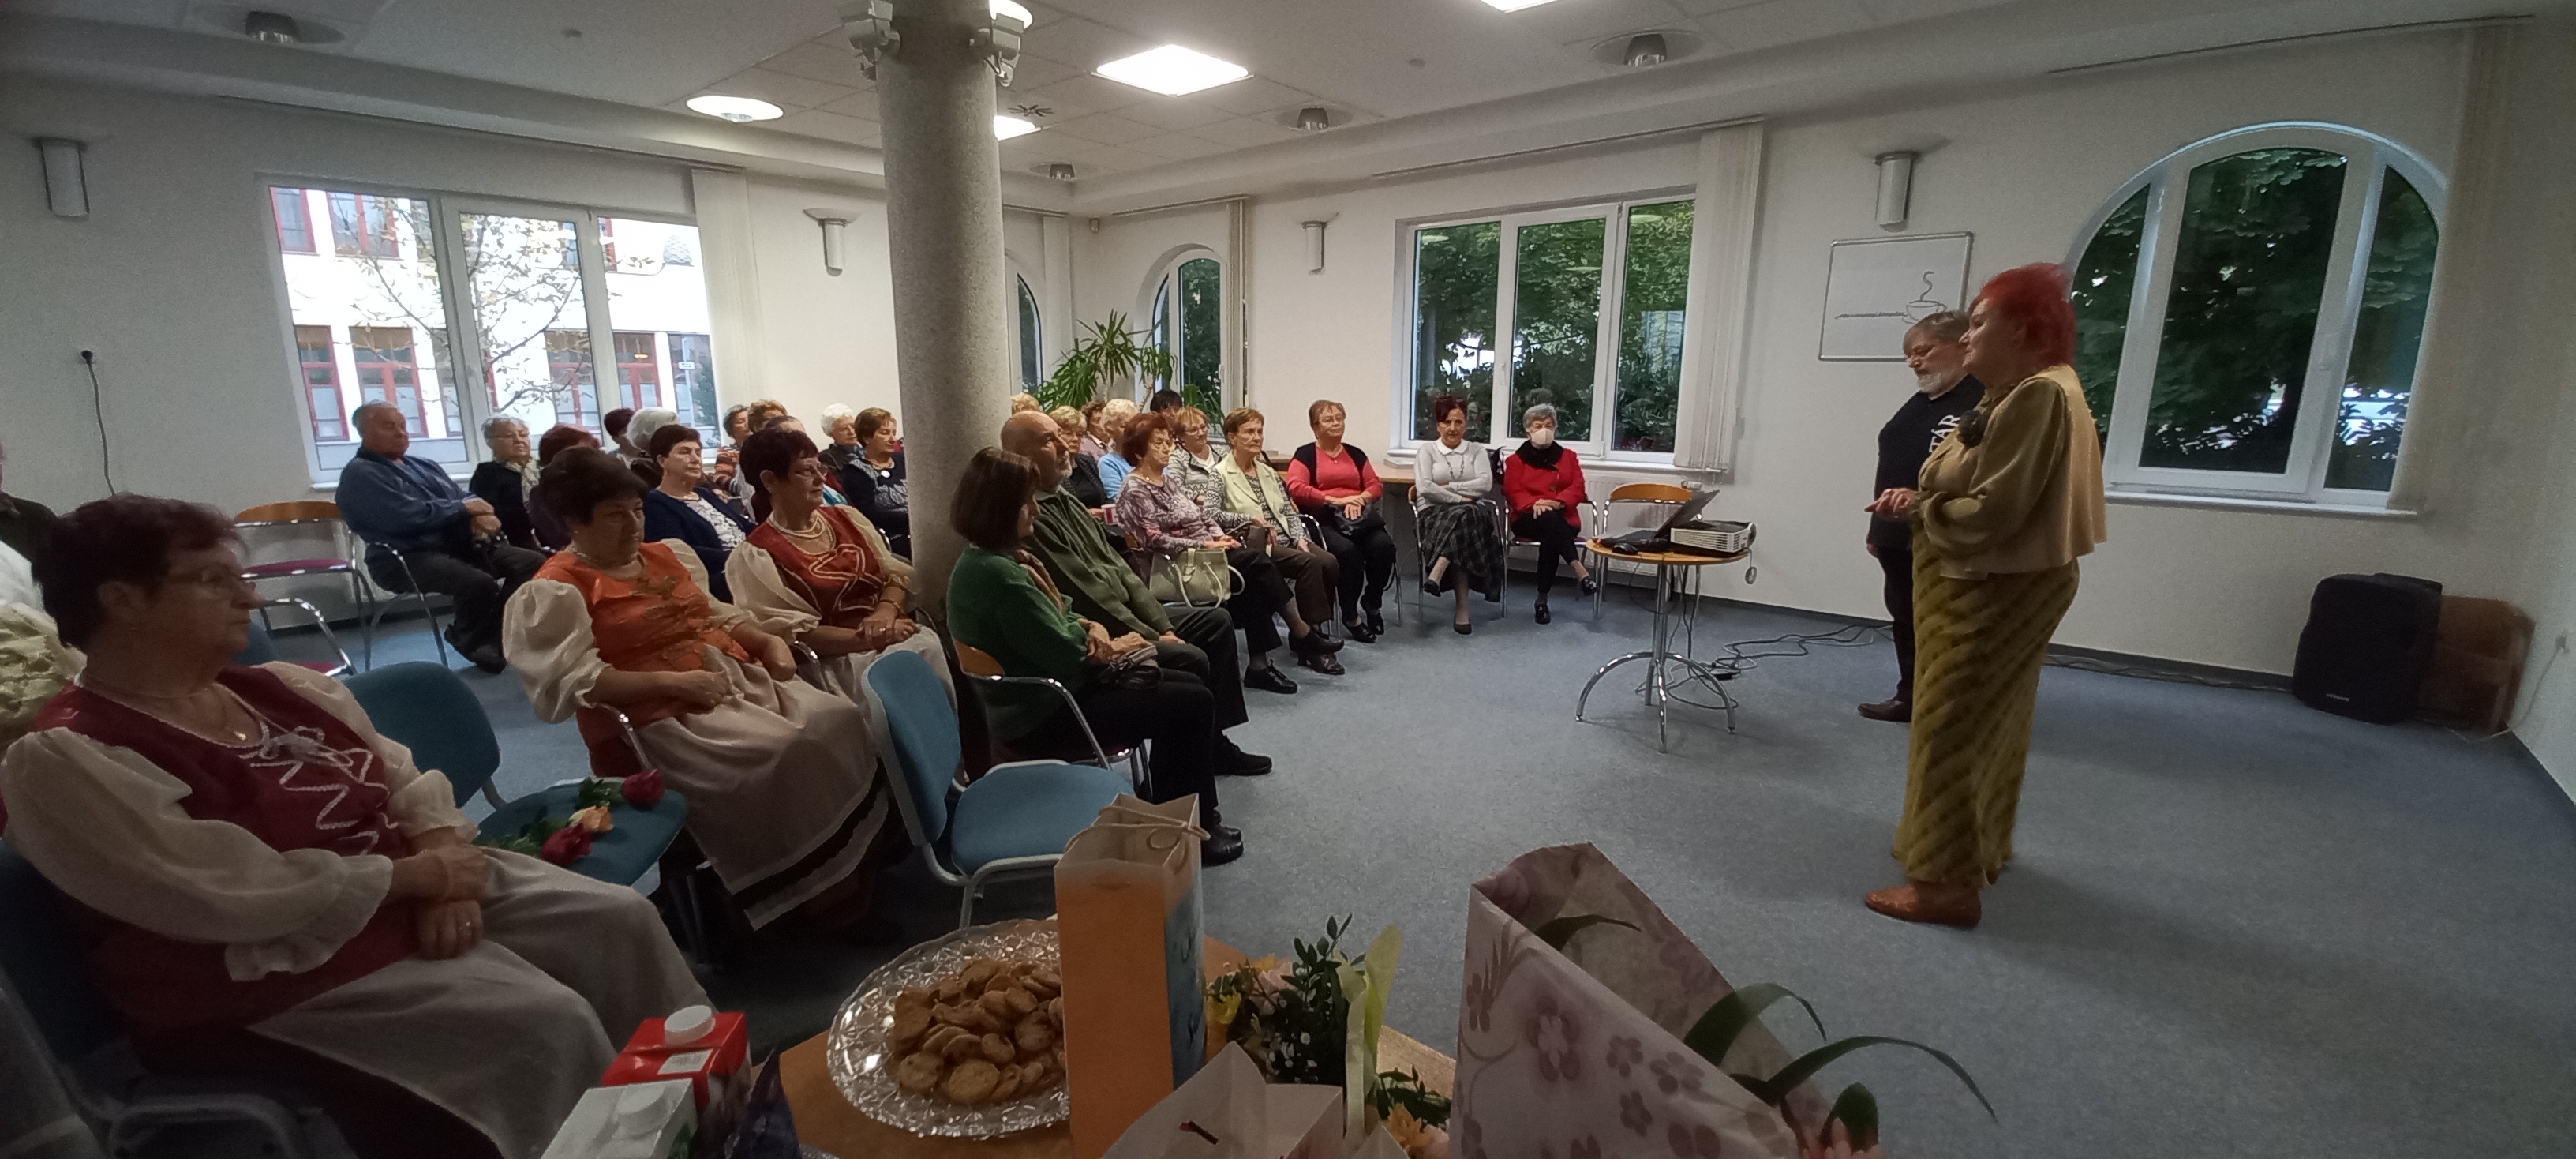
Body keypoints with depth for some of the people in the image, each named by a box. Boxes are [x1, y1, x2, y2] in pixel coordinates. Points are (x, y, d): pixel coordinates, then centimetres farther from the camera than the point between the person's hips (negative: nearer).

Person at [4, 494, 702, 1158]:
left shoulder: (281, 688, 7)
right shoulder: (65, 758, -14)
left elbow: (409, 781, 7)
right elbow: (241, 895, -23)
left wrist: (445, 870, -12)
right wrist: (420, 874, -16)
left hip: (406, 891, 7)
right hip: (271, 972, -7)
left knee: (619, 919, -6)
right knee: (548, 1025, -22)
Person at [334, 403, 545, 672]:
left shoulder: (425, 466, 23)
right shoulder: (360, 474, -4)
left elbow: (466, 499, 15)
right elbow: (407, 517, -19)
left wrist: (481, 516, -10)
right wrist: (462, 508, -7)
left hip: (457, 546, 8)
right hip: (406, 558, -8)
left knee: (533, 563, -10)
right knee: (480, 583, -35)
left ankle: (495, 639, -4)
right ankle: (474, 645, -5)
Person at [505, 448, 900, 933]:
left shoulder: (661, 556, 18)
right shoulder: (557, 589, -4)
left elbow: (719, 615, 24)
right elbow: (579, 681, -14)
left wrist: (769, 641, 5)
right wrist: (674, 681, -23)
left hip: (741, 676, 7)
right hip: (665, 713, -7)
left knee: (839, 721, -16)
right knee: (780, 755, -30)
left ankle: (861, 849, -5)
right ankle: (815, 890, -13)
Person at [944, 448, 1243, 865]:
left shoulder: (1003, 558, 7)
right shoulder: (996, 573, -25)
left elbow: (1056, 617, 16)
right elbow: (1064, 654, -24)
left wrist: (1091, 628, -6)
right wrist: (1111, 647, -5)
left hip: (1050, 688, 10)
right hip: (1044, 712, -10)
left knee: (1191, 686, 9)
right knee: (1191, 704, -10)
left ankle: (1197, 815, 20)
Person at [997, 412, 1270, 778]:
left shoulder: (1067, 501, 13)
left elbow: (1118, 566, 11)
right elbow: (1087, 594, -21)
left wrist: (1162, 625, 2)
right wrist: (1152, 639, -16)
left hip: (1127, 618, 10)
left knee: (1217, 621, 8)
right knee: (1191, 660, -24)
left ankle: (1214, 740, 12)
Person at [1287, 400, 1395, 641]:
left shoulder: (1356, 454, 24)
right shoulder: (1305, 455, 9)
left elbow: (1376, 485, 16)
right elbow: (1296, 488, -7)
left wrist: (1359, 499, -7)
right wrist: (1336, 500, -13)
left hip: (1360, 517, 4)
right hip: (1323, 520, -4)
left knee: (1384, 546, -26)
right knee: (1347, 551, -35)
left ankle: (1372, 603, -2)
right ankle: (1350, 616, -17)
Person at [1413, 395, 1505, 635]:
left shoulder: (1477, 450, 15)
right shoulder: (1427, 449, 8)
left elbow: (1486, 484, -2)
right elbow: (1425, 488, -7)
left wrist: (1448, 486, -7)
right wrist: (1460, 499, -11)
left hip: (1472, 513, 2)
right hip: (1434, 513, -2)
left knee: (1466, 518, -37)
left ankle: (1436, 576, -44)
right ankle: (1462, 609, -41)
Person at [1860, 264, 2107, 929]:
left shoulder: (2040, 396, -21)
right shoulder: (2021, 394, 14)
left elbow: (1992, 512, -26)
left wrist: (1916, 508, -11)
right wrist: (1920, 500, -2)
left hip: (1999, 592, -11)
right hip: (1987, 586, 11)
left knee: (1954, 730, -6)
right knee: (1985, 726, 19)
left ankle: (1948, 883, 1)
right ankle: (1982, 848, 34)